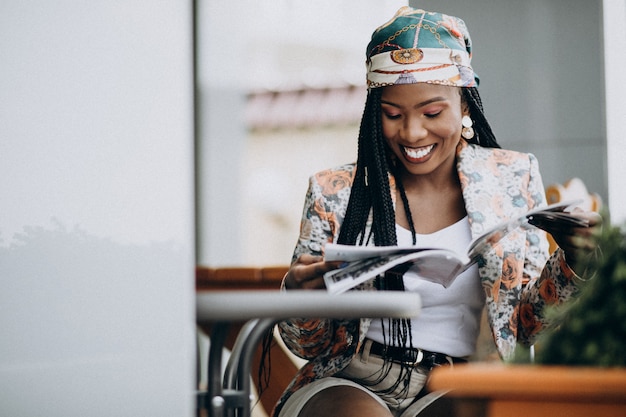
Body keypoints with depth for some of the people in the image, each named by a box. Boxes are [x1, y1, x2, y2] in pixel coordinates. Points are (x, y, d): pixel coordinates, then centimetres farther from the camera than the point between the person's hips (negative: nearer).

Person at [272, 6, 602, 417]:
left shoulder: (513, 179, 6)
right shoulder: (335, 194, 4)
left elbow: (525, 324, 7)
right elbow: (310, 345, 8)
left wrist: (570, 264, -12)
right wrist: (298, 297, -15)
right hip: (352, 384, 0)